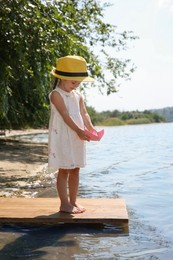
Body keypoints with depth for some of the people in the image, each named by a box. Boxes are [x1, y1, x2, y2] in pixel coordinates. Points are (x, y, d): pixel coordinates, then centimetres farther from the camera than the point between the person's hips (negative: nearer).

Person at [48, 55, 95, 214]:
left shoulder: (78, 97, 14)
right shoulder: (56, 94, -9)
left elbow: (84, 114, 6)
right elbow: (65, 115, -18)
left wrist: (91, 129, -11)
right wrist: (78, 130, -26)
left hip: (77, 138, 7)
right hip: (62, 137, -7)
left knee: (75, 170, 11)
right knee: (64, 170, -2)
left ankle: (73, 201, 21)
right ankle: (64, 203, 6)